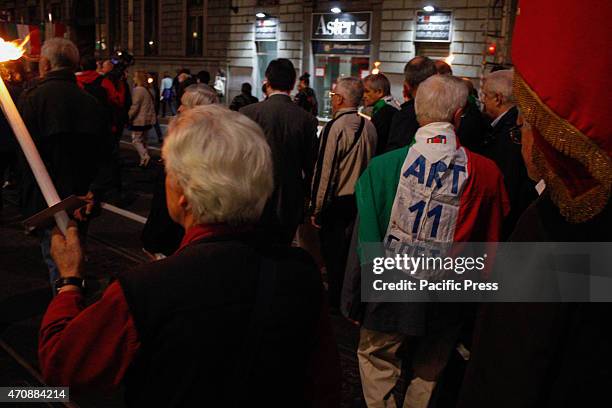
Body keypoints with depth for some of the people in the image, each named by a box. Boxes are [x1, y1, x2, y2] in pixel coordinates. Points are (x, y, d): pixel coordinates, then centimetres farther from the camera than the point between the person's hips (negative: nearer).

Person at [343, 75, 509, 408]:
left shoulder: (382, 166, -14)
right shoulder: (486, 173, -13)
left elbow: (364, 240, -9)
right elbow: (489, 245, -2)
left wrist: (352, 302, 2)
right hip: (444, 304, 1)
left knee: (377, 363, 20)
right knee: (428, 375, 22)